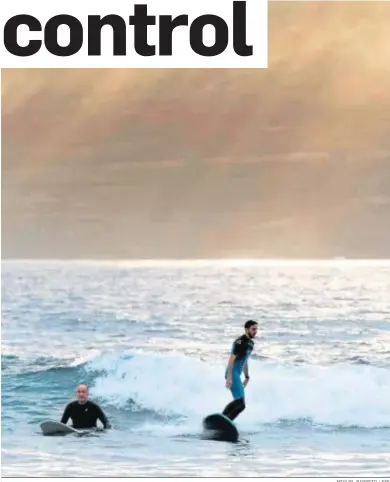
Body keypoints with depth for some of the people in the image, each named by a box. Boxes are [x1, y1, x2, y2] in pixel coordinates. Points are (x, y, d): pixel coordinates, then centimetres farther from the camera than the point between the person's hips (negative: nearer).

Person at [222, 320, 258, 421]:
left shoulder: (251, 343, 16)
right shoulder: (240, 342, -12)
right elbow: (231, 359, -18)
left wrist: (247, 377, 24)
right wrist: (229, 377, -25)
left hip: (237, 375, 10)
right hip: (233, 373, -10)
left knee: (241, 405, 6)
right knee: (239, 400, -25)